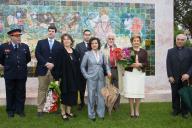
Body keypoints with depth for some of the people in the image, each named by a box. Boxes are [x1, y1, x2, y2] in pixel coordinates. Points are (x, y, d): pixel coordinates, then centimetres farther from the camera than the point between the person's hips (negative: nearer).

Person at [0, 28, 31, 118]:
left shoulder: (25, 46, 3)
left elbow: (28, 58, 15)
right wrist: (8, 66, 9)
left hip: (22, 74, 2)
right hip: (9, 74, -2)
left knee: (21, 93, 8)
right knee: (10, 93, 9)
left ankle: (20, 110, 20)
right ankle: (10, 110, 21)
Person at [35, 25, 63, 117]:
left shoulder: (59, 45, 11)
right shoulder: (41, 42, 10)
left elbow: (60, 58, 5)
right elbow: (37, 54, -1)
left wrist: (53, 64, -10)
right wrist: (46, 63, -12)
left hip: (54, 70, 1)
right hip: (43, 69, -1)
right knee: (42, 89, 1)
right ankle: (40, 109, 5)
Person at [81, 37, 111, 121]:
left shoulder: (101, 54, 6)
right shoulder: (87, 54, -2)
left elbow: (106, 64, 12)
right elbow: (82, 66, 1)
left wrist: (108, 71, -5)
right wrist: (86, 75, -4)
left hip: (101, 78, 3)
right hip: (91, 78, -2)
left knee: (101, 95, 6)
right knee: (91, 96, 2)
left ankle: (101, 113, 19)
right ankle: (91, 115, 15)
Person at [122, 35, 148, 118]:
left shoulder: (144, 52, 9)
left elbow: (146, 63, 4)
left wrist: (139, 64, -14)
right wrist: (131, 64, -18)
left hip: (140, 74, 2)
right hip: (130, 73, -2)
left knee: (139, 92, 3)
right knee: (130, 92, -3)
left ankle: (137, 110, 16)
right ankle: (132, 110, 11)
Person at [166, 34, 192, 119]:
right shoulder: (170, 51, 7)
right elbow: (168, 65, 1)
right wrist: (170, 76, -8)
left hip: (185, 78, 0)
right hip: (174, 78, 0)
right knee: (175, 95, 7)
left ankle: (184, 111, 16)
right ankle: (176, 110, 18)